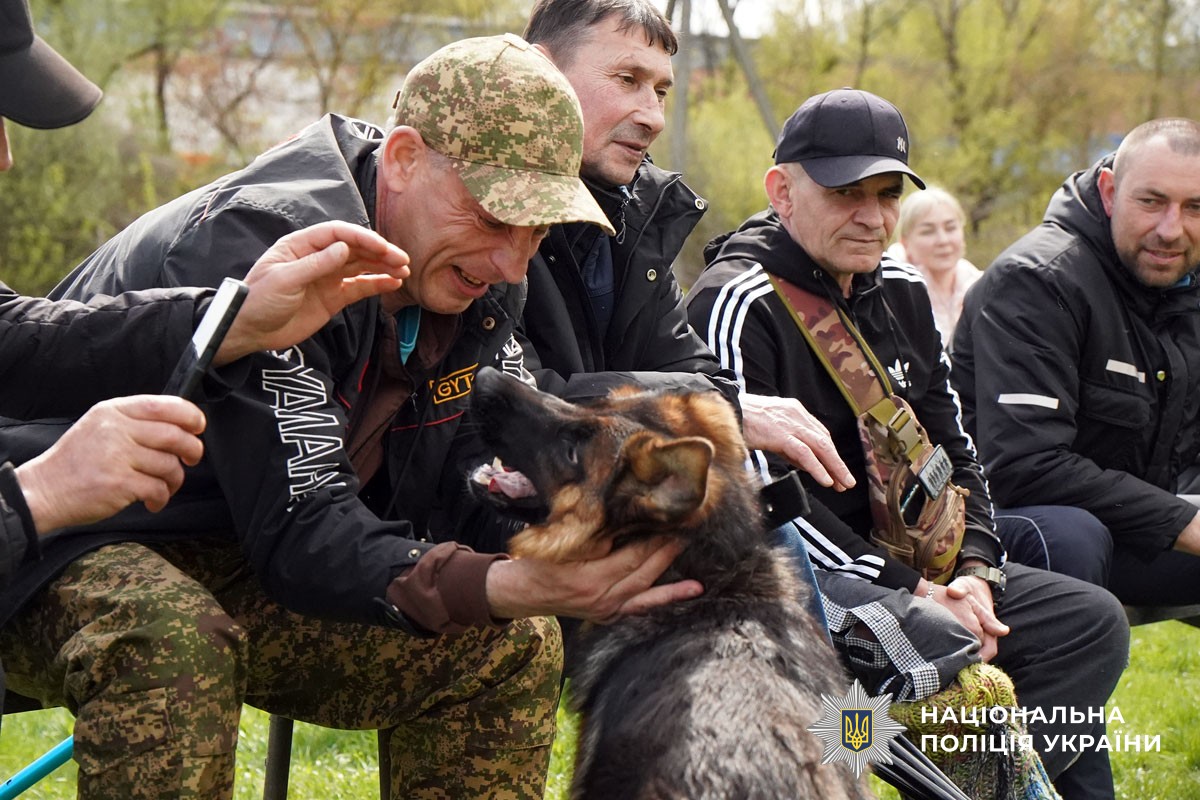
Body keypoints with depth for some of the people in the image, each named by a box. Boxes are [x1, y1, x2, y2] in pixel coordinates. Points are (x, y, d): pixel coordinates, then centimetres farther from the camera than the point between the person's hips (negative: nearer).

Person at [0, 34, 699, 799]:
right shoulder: (261, 243, -30)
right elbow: (299, 532, -35)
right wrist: (506, 586, -49)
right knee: (166, 643, -41)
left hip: (236, 565, 8)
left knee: (514, 646, -6)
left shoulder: (481, 280, -3)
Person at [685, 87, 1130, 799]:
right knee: (943, 644, -34)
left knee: (1091, 620, -3)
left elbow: (953, 452, 17)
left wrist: (973, 570, -3)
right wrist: (912, 591, -18)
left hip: (899, 560, 9)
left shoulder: (903, 293, 12)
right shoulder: (739, 305, -14)